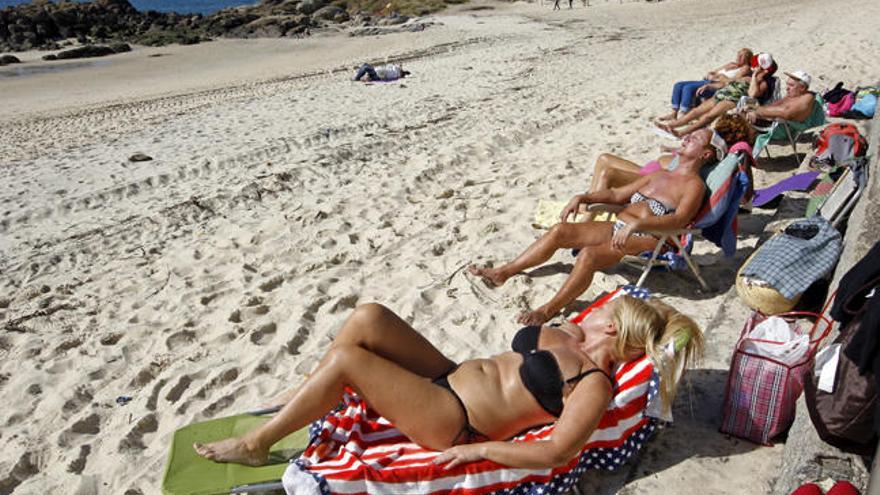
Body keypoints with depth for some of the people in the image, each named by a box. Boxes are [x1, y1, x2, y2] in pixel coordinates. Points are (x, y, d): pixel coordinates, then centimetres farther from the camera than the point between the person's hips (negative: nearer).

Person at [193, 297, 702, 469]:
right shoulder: (568, 337, 11)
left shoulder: (595, 385, -14)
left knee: (345, 359, -19)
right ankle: (299, 399, 10)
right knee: (368, 317, -8)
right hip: (451, 375, 9)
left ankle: (256, 444, 1)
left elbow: (556, 451, -23)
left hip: (454, 423, -9)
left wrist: (476, 449, -21)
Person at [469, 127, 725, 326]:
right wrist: (584, 197, 9)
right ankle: (502, 272, -8)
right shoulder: (660, 174, 24)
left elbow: (680, 220, -20)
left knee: (589, 254, -35)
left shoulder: (694, 185, -1)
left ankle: (549, 310, -29)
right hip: (617, 227, 8)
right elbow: (616, 194, 26)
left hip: (643, 239, -8)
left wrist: (637, 223, -34)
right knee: (560, 231, -9)